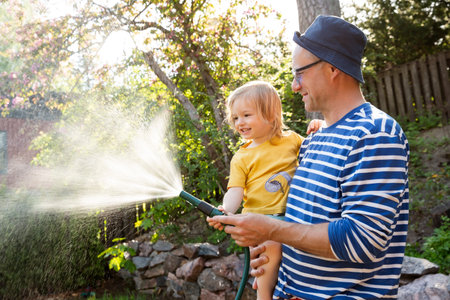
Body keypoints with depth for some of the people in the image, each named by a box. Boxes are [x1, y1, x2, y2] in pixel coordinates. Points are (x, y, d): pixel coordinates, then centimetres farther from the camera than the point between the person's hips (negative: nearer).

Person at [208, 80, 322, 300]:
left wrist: (315, 133, 2)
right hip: (259, 217, -3)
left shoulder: (290, 139, 8)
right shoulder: (241, 158, 2)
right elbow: (235, 191, -5)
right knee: (272, 246, -27)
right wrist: (226, 211, -26)